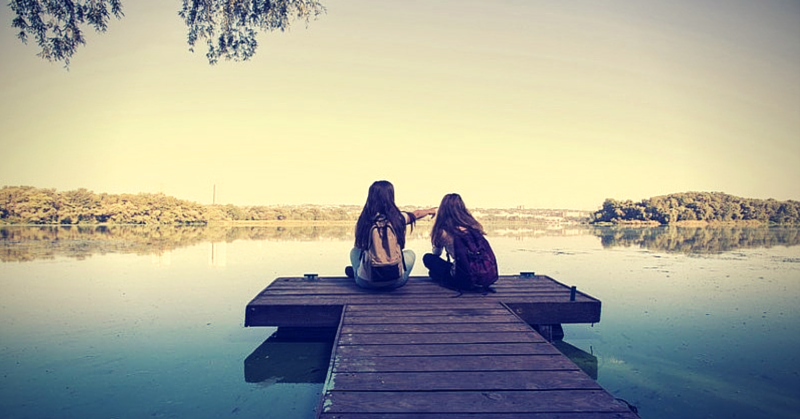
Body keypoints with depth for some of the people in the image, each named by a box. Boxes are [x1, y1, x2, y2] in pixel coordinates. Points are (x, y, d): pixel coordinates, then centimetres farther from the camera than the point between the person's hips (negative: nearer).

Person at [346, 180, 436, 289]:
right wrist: (430, 211, 41)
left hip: (365, 282, 1)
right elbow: (416, 214, 18)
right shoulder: (398, 218, -7)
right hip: (394, 282, -1)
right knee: (410, 253, 28)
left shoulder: (362, 221, -6)